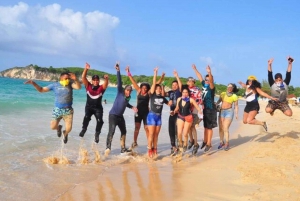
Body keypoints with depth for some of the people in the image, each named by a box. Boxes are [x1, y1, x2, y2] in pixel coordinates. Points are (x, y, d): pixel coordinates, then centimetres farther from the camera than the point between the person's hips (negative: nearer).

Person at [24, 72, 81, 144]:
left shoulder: (70, 84, -3)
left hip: (68, 110, -1)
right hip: (57, 109, 1)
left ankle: (65, 134, 32)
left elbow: (79, 87, -22)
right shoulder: (54, 85, -1)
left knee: (68, 129, -7)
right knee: (53, 127, 0)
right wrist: (33, 83, -8)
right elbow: (41, 90, 5)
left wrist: (75, 79, -40)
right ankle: (59, 127, 39)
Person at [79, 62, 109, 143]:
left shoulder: (101, 88, -5)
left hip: (98, 108, 0)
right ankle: (84, 129, -2)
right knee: (86, 117, -27)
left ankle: (97, 134, 5)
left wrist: (106, 79, -50)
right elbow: (83, 77, -13)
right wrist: (86, 69, -27)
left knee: (100, 120, -17)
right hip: (89, 106, 0)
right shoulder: (88, 86, -2)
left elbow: (106, 83, -26)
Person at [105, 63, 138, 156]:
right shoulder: (120, 92, -8)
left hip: (120, 116, 8)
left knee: (124, 131, 16)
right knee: (111, 131, -21)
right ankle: (108, 148, -25)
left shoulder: (128, 97, 9)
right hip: (113, 115, -8)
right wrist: (118, 71, -32)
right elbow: (119, 82, -21)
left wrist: (132, 107, 18)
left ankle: (123, 149, 28)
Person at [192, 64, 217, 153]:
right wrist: (195, 69, 26)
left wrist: (210, 73, -50)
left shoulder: (211, 87, -12)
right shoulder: (204, 85, 8)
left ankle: (209, 144, 3)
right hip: (205, 108, 8)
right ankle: (205, 141, 29)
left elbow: (211, 81, -34)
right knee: (205, 126, 17)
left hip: (211, 109, -7)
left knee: (209, 127, -3)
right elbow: (200, 77, 20)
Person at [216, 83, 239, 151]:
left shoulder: (234, 96, -2)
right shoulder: (223, 94, 7)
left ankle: (227, 144, -5)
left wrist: (236, 114, -7)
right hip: (221, 111, 4)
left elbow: (236, 106, 1)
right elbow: (219, 100, 21)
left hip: (229, 112, -4)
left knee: (225, 128, -12)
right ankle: (221, 142, 19)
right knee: (220, 128, 5)